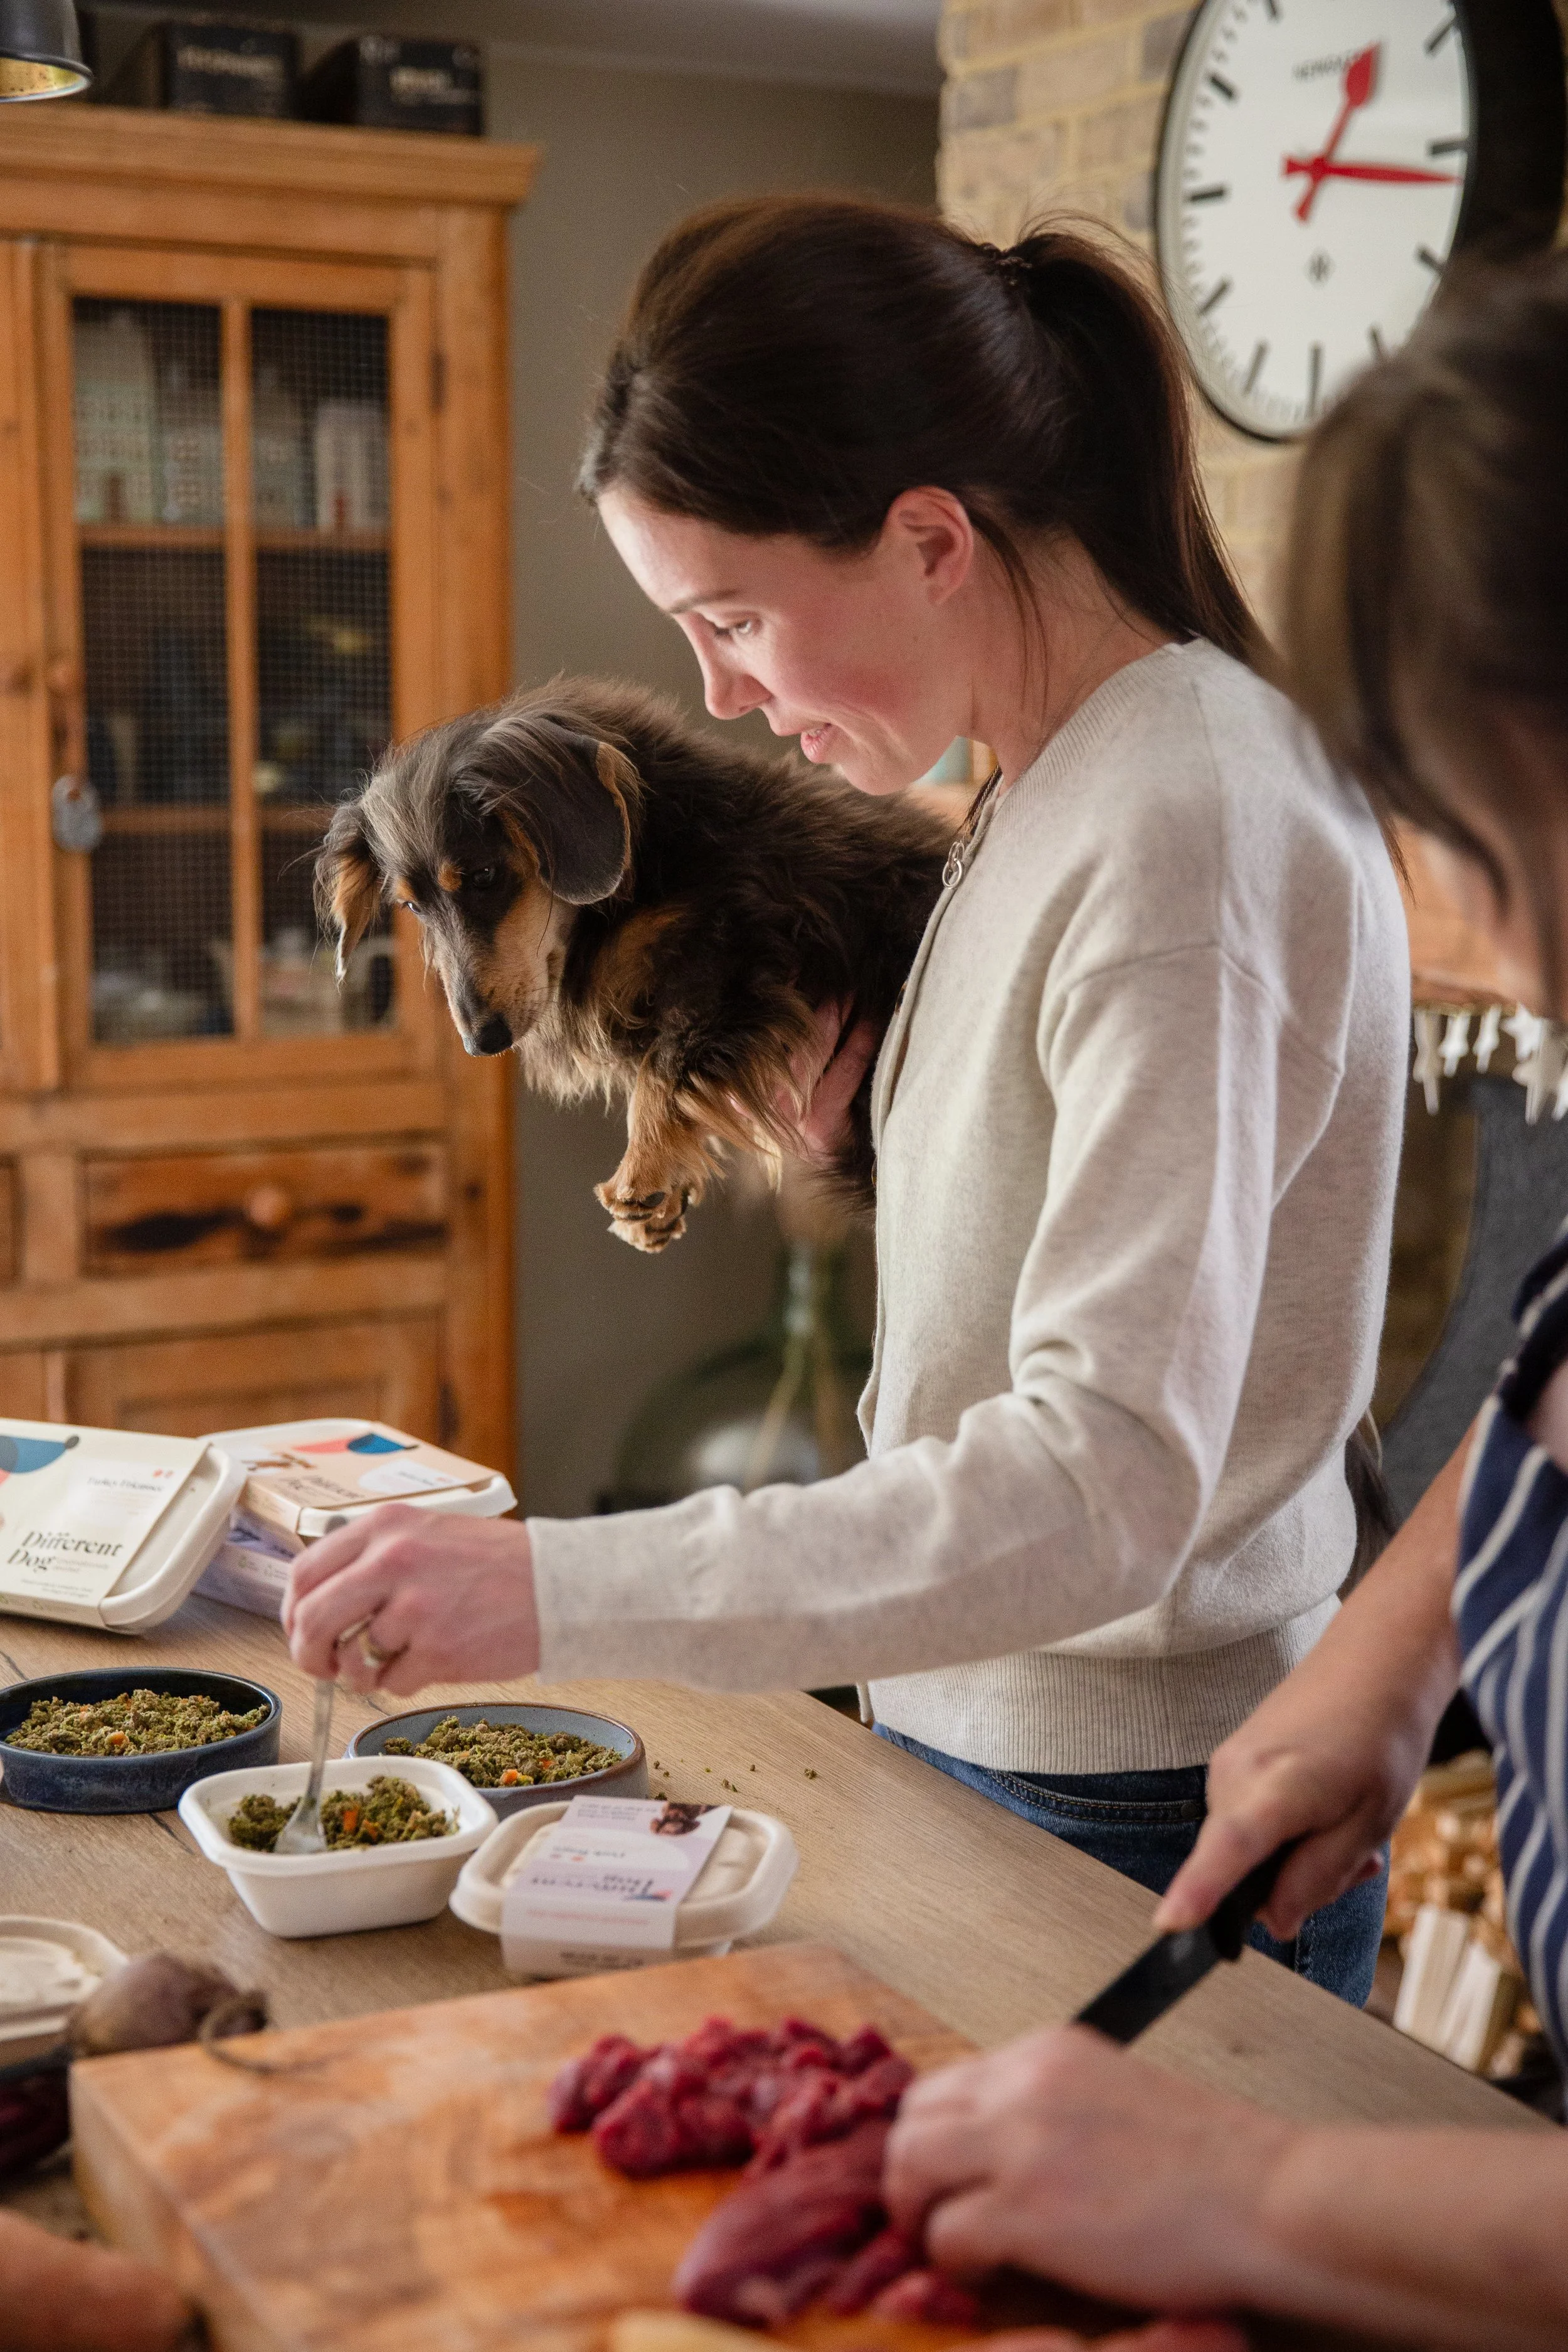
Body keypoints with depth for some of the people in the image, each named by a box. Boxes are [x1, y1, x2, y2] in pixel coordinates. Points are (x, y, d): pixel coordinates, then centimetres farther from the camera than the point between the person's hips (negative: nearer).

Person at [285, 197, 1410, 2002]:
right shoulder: (1057, 785, 6)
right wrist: (854, 1102, -2)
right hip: (974, 1734, 8)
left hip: (1133, 1828, -8)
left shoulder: (1189, 827, -23)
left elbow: (1112, 1481, -31)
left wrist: (556, 1591, -34)